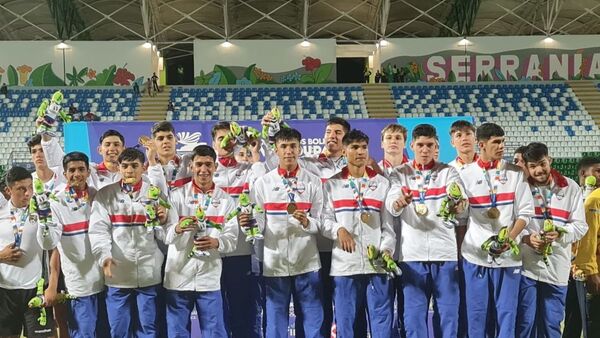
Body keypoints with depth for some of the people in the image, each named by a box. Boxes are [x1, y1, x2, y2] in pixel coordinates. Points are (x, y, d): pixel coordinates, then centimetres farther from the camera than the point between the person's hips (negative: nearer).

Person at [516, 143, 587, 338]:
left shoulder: (570, 188, 4)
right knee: (525, 322, 6)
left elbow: (580, 225, 2)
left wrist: (560, 234, -17)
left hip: (557, 267, 1)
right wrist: (525, 238, -18)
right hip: (526, 265, -1)